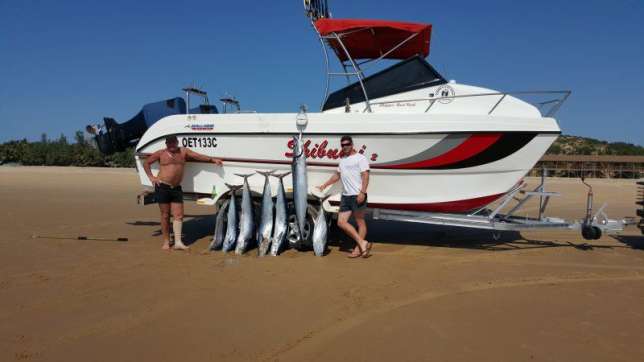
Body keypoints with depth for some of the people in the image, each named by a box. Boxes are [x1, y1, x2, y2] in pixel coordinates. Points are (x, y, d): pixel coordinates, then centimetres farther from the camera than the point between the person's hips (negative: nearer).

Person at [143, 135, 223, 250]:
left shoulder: (183, 151, 8)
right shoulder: (161, 153, 4)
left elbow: (198, 156, -1)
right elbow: (146, 163, 12)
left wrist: (212, 159, -12)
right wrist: (151, 177, 2)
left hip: (176, 188, 2)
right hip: (162, 187, -2)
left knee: (178, 215, -4)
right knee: (165, 215, 3)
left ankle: (178, 242, -4)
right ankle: (166, 242, 12)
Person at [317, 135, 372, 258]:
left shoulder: (360, 158, -3)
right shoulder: (342, 160, 20)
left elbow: (365, 176, -12)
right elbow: (337, 175, 30)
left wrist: (362, 193, -22)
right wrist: (324, 186, 28)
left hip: (357, 196, -8)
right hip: (345, 196, 8)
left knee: (360, 222, 0)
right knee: (341, 222, 1)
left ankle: (358, 248, 5)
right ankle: (363, 243, 1)